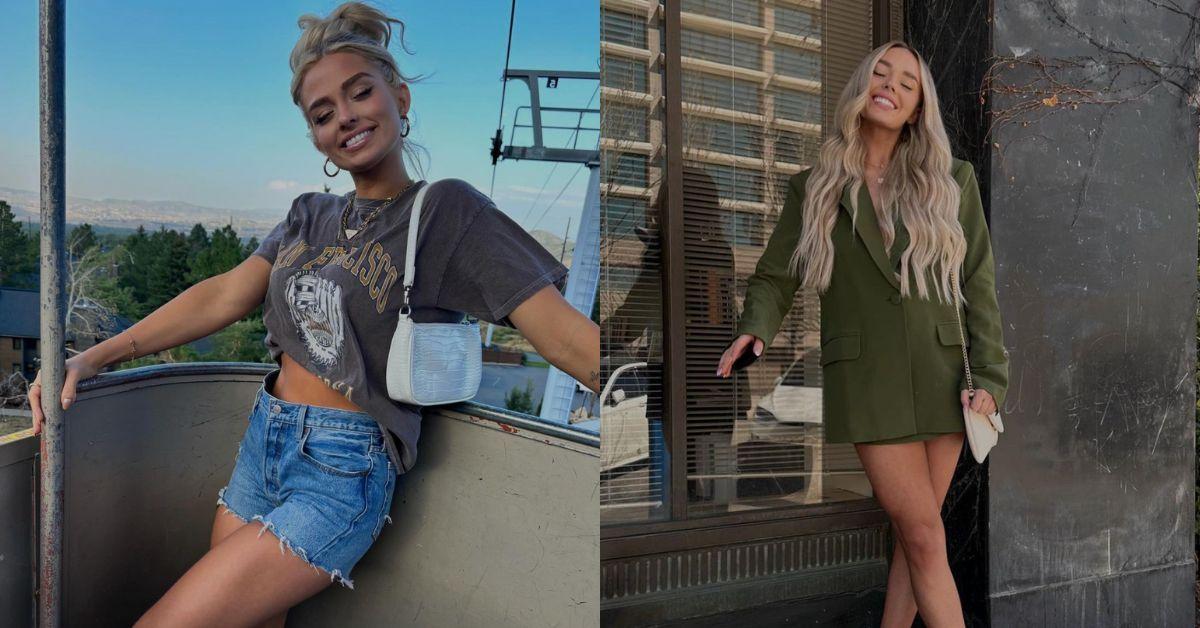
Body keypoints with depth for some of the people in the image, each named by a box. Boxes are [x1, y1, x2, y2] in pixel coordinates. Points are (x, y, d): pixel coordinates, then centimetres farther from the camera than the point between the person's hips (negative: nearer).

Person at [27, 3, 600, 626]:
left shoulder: (446, 211, -10)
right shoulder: (312, 215, 11)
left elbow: (565, 335, -16)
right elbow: (224, 296, 9)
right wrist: (92, 358, 1)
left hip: (341, 474, -6)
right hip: (261, 448, 7)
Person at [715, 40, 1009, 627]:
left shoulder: (951, 181, 9)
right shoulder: (813, 188, 7)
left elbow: (979, 285, 6)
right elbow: (774, 276, 7)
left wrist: (988, 376, -3)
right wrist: (754, 330, -13)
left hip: (941, 375, 2)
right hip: (866, 378, -2)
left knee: (912, 537, 5)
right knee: (925, 536, -6)